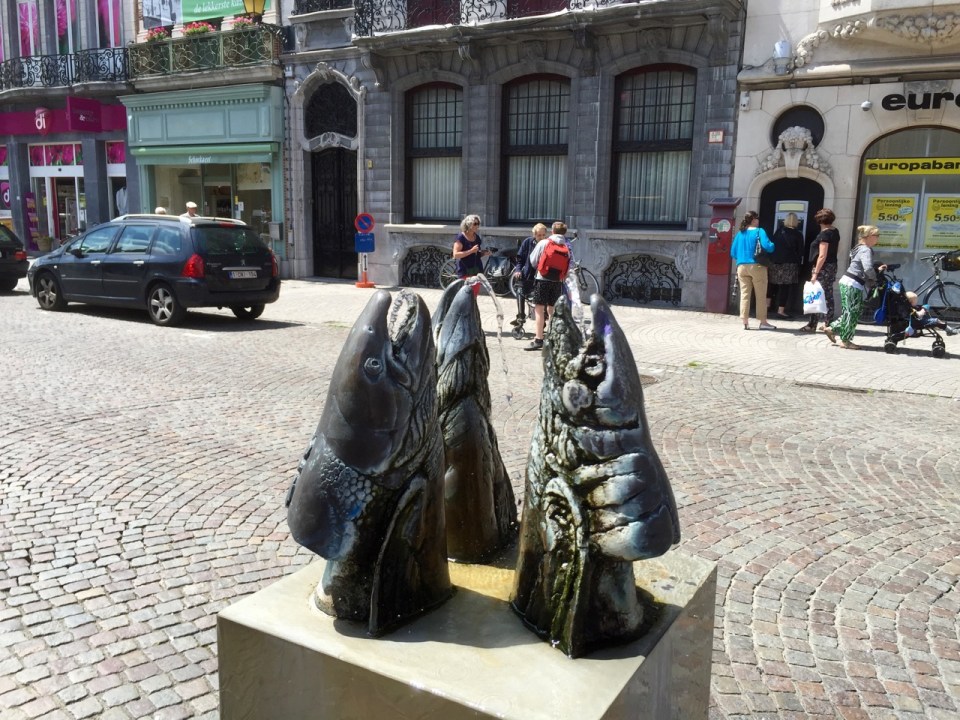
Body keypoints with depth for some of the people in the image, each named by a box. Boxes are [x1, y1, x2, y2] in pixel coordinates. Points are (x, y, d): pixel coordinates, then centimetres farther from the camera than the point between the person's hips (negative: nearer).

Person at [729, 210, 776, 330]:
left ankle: (745, 322, 3)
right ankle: (763, 322, 6)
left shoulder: (740, 233, 9)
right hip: (756, 266, -5)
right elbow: (767, 246, -17)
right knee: (761, 295, 3)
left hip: (741, 267, 5)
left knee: (744, 294, 5)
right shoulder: (759, 231, -5)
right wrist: (773, 245, 4)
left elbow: (733, 252, 11)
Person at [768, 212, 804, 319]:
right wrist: (798, 265, 10)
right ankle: (781, 310, -2)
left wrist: (771, 261, 14)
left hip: (775, 262, 3)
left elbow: (771, 245, 8)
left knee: (774, 285, 17)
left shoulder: (779, 231, 5)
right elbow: (800, 252, -1)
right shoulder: (798, 235, -2)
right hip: (789, 264, -3)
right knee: (785, 287, 0)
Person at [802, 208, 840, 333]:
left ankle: (812, 325, -2)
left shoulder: (824, 234, -16)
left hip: (823, 268, -9)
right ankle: (827, 323, 17)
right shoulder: (836, 232, 9)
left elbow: (822, 256, -21)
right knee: (828, 296, 13)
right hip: (832, 266, 9)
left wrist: (815, 272, -21)